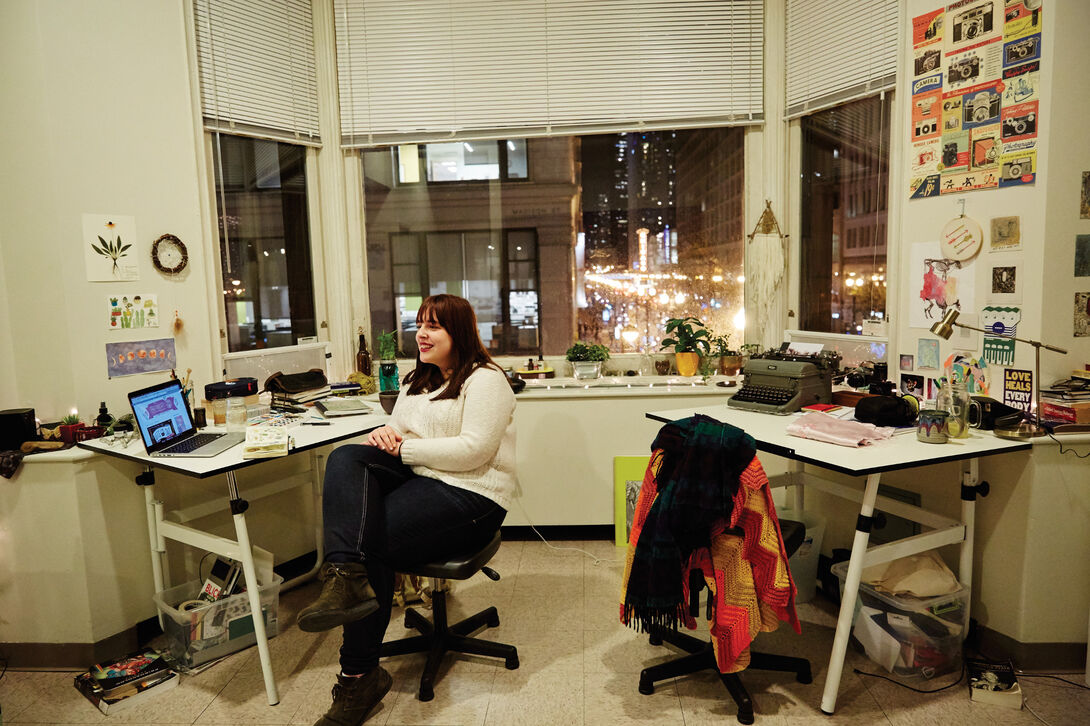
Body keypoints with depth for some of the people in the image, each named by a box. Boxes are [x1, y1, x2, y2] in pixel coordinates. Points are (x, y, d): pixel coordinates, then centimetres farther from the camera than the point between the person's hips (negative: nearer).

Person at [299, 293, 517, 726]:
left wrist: (405, 448, -14)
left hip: (470, 496, -8)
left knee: (371, 541, -23)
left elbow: (474, 450, -16)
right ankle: (347, 576, -39)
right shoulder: (418, 379, 22)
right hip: (417, 480, 8)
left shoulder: (484, 379, -5)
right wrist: (386, 434, -5)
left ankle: (360, 678, -8)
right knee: (346, 458, -19)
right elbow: (399, 433, 21)